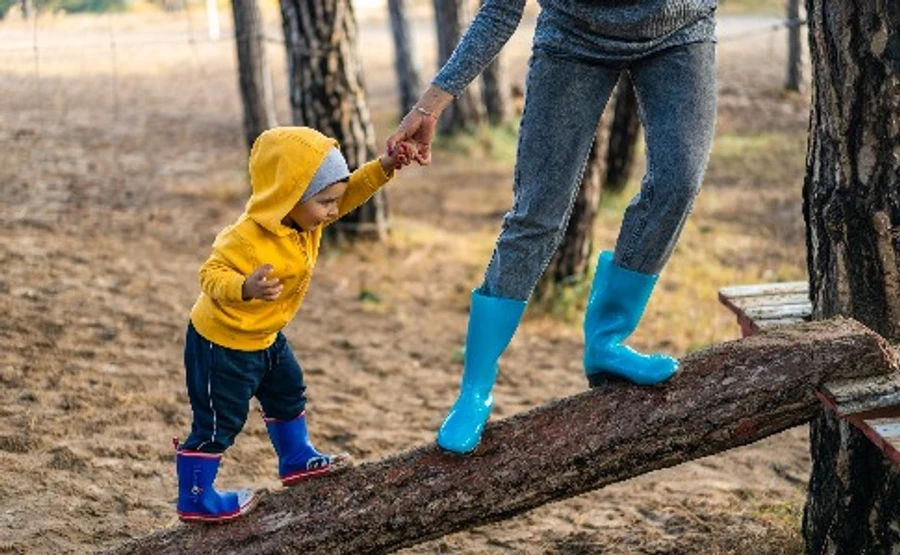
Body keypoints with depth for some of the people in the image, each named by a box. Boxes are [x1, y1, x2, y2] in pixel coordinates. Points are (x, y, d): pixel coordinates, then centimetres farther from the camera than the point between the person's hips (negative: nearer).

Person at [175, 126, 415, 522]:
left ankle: (297, 460, 44)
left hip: (263, 337, 9)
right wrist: (245, 288, -52)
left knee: (288, 393, 25)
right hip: (221, 342, -9)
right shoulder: (248, 238, -34)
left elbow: (350, 193, 1)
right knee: (218, 422, 1)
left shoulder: (303, 218, -8)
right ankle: (195, 500, 15)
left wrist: (382, 169, -14)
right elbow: (211, 275, -33)